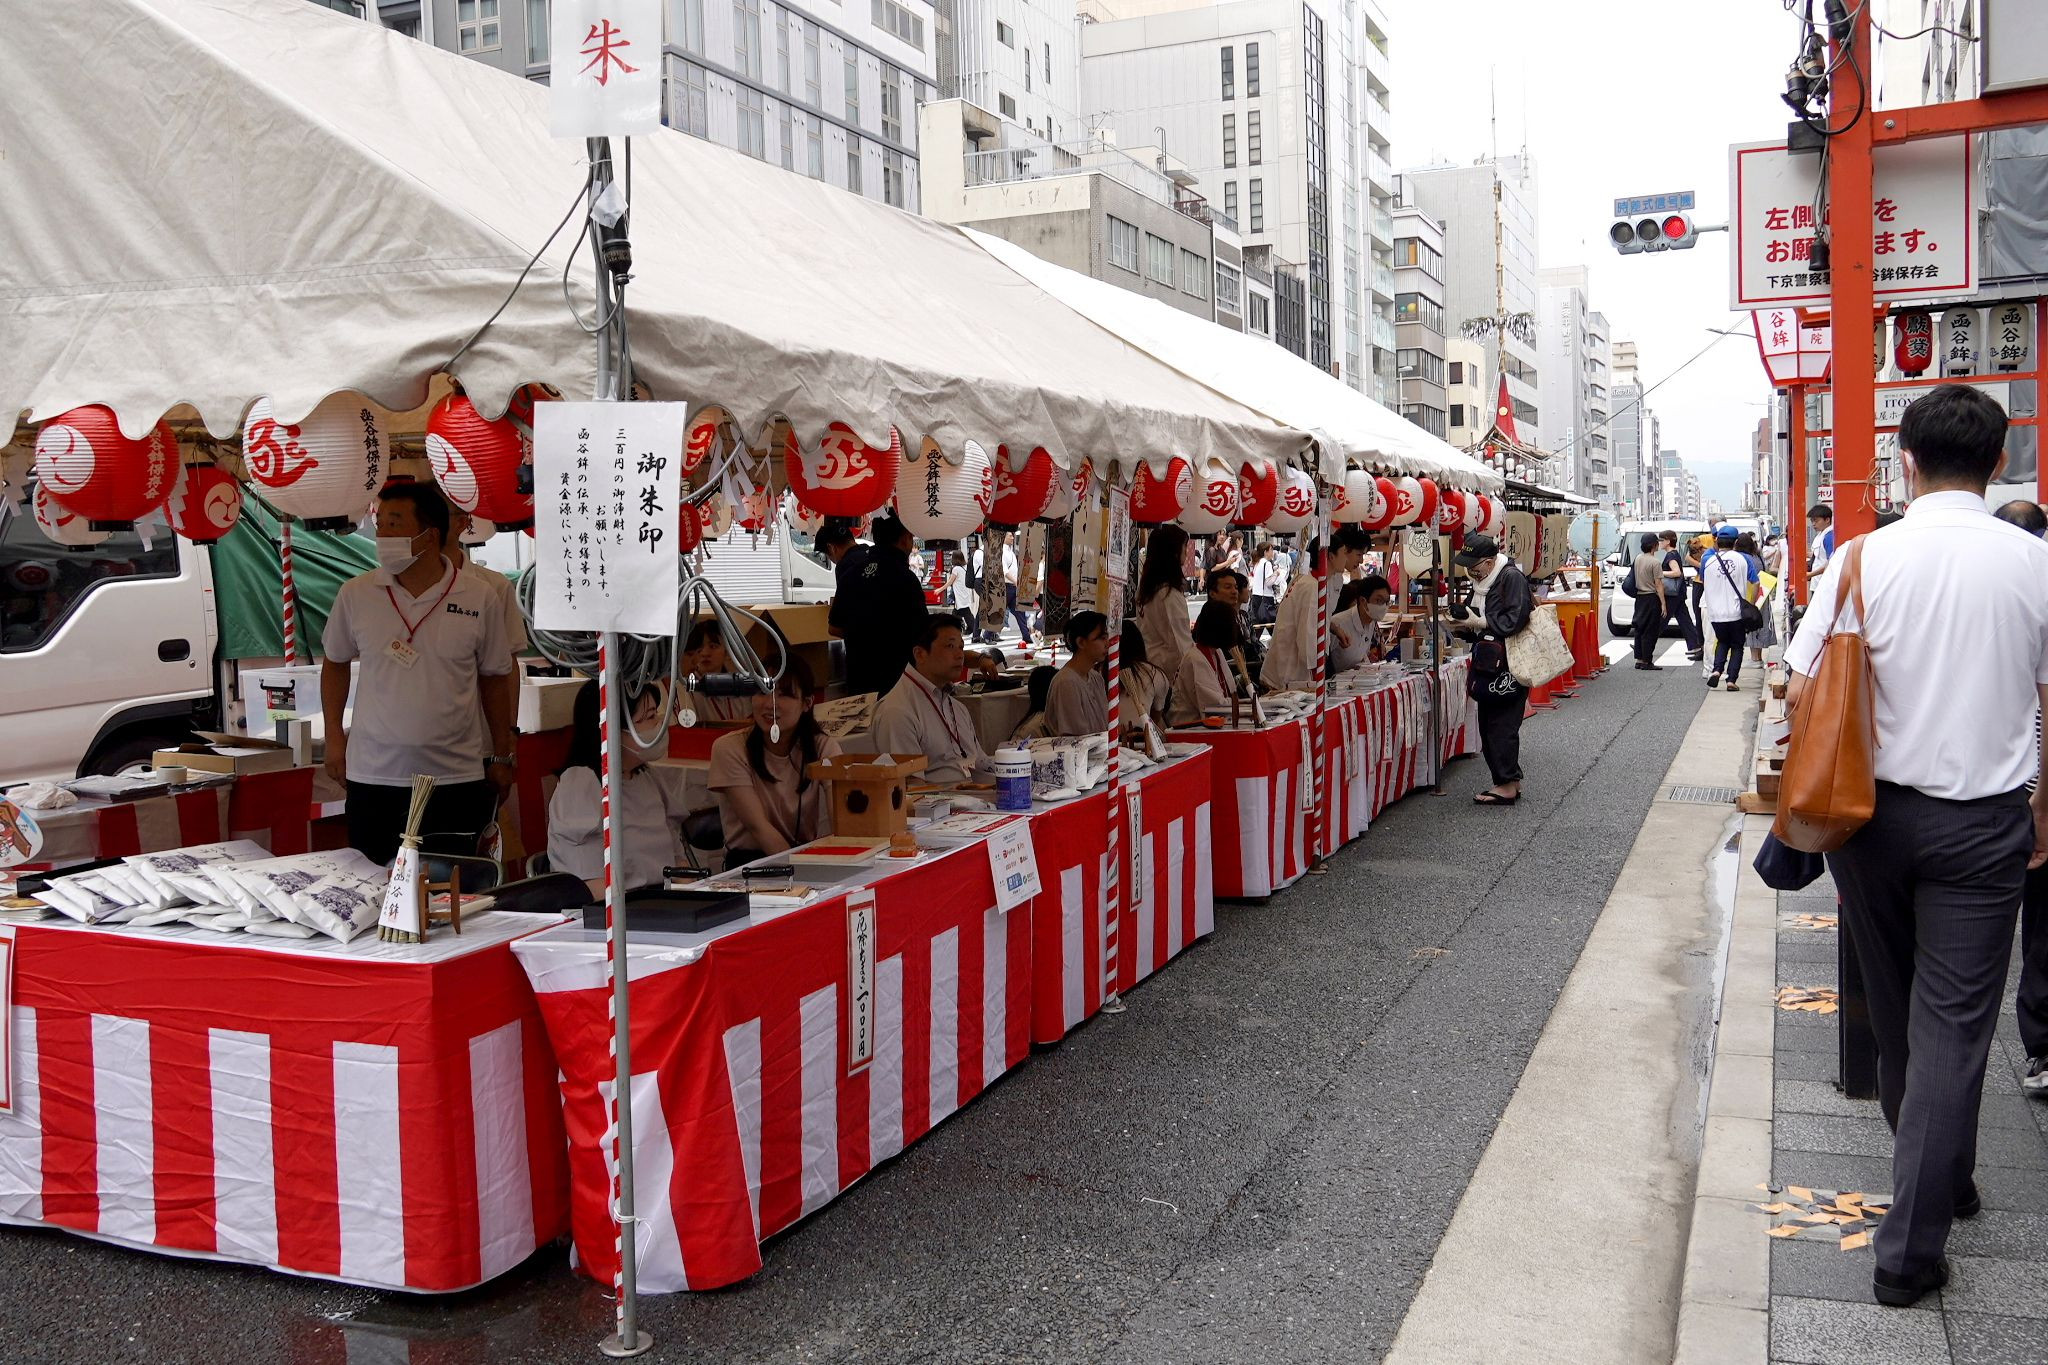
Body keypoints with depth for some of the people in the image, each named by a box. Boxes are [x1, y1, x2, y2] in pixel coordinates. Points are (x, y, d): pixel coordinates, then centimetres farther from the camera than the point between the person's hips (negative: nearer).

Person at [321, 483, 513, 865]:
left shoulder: (479, 599, -3)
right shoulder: (356, 594, -1)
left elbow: (493, 679, 6)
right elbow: (335, 663, 14)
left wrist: (502, 757, 9)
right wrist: (334, 737, 9)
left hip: (456, 777, -1)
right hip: (373, 775, 1)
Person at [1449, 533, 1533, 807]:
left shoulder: (1512, 577, -13)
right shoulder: (1482, 581, 15)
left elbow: (1515, 621, -20)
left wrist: (1479, 623, -17)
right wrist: (1464, 624, 4)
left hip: (1508, 667, -10)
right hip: (1490, 665, 10)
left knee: (1501, 725, -7)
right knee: (1488, 724, 11)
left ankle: (1507, 785, 0)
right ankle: (1510, 781, 19)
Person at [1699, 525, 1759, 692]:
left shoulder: (1708, 559, -4)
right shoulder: (1744, 559, -3)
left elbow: (1702, 579, 15)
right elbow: (1755, 583, -2)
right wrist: (1751, 605, 8)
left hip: (1716, 613, 1)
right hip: (1738, 612, -1)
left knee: (1722, 642, 21)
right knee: (1737, 646, 13)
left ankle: (1717, 670, -2)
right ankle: (1731, 679, 1)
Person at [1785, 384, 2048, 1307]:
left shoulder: (1866, 558, -8)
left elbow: (1803, 694, -8)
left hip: (1874, 810, 1)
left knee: (1893, 1005, 20)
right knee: (1952, 1022, 4)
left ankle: (1937, 1176, 41)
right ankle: (1911, 1248, 5)